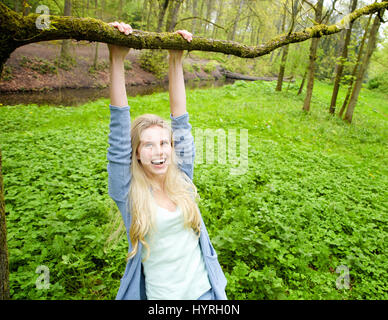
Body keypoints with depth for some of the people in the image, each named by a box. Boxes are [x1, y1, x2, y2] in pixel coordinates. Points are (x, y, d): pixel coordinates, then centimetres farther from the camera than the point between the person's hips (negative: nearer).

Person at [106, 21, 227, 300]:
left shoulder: (181, 179, -7)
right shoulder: (128, 193, -14)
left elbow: (181, 122, -10)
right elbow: (119, 135, -22)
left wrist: (176, 61, -11)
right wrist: (117, 60, -26)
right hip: (162, 294, -2)